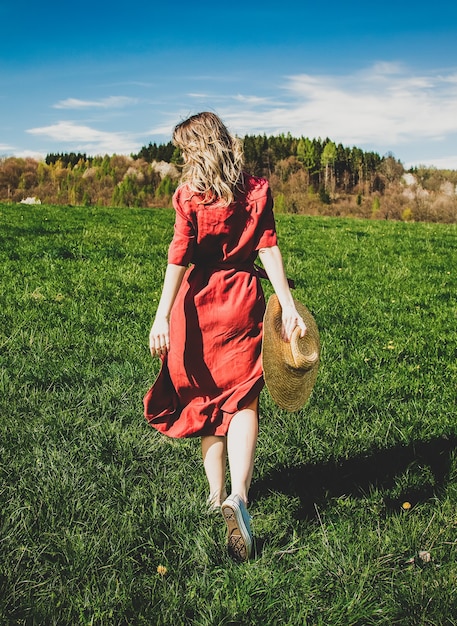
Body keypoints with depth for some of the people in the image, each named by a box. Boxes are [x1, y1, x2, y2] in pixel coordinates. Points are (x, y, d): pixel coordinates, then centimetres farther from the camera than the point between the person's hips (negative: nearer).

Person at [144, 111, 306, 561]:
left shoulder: (190, 193, -5)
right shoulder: (256, 191, 3)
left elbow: (179, 257, -11)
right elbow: (268, 249, -3)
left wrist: (162, 315, -11)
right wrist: (288, 305, -3)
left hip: (200, 304, -1)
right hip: (243, 301, 1)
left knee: (207, 400, 13)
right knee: (242, 400, 3)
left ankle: (217, 495, 22)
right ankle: (238, 495, -16)